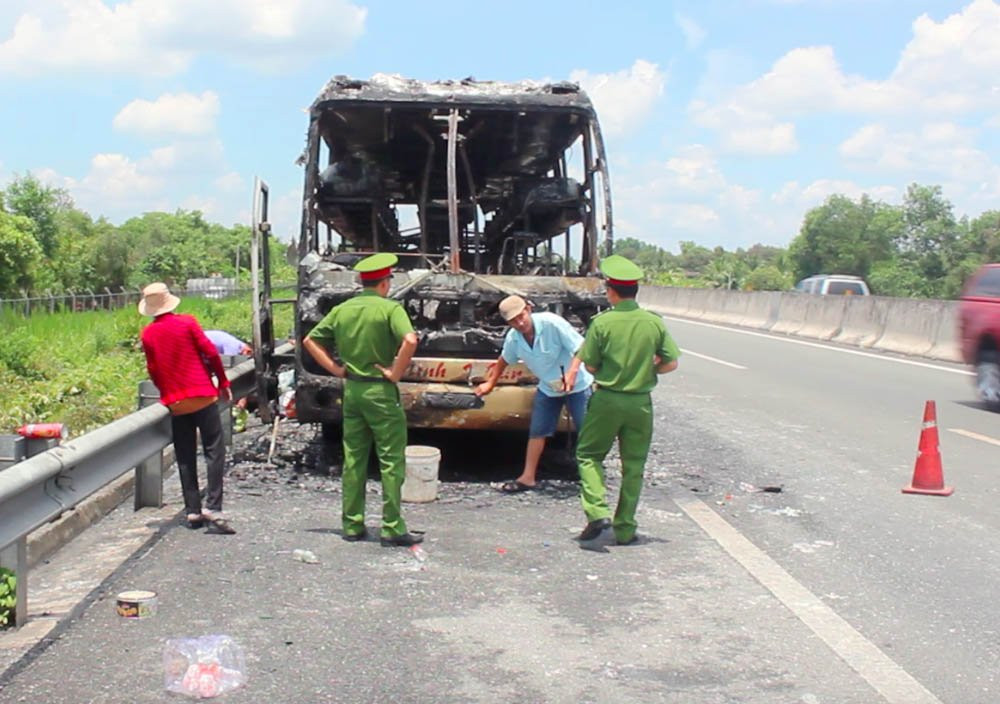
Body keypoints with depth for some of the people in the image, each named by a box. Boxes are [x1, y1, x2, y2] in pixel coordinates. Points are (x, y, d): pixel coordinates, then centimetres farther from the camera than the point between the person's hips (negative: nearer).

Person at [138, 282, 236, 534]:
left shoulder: (147, 334, 3)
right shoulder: (187, 322, -5)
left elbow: (153, 370, 8)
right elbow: (210, 352, -5)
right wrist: (223, 383, 5)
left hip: (174, 403, 3)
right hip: (202, 395, -3)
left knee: (185, 458, 9)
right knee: (214, 451, -1)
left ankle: (193, 511, 9)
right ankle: (213, 507, -12)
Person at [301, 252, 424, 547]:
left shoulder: (342, 310, 7)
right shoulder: (389, 308, -10)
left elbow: (310, 340, 12)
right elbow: (410, 340, -26)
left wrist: (335, 368, 10)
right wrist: (396, 373, -15)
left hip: (351, 389, 6)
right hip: (380, 391, -6)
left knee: (353, 459, 12)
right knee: (392, 461, 0)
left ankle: (352, 525, 17)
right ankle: (392, 528, 0)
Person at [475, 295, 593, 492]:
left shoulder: (551, 323, -26)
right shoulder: (513, 338, -8)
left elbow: (580, 346, -23)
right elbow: (504, 360, 14)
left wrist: (572, 372, -36)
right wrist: (490, 383, 21)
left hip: (577, 384, -5)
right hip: (548, 389, 5)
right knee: (537, 432, 7)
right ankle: (528, 477, 17)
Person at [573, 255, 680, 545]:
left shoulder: (602, 322, -11)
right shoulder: (655, 323, -3)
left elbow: (589, 365, -5)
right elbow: (670, 363, 1)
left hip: (607, 399, -2)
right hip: (640, 402, 3)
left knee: (588, 455, 13)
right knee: (633, 465, 11)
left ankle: (597, 512, -5)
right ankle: (624, 529, 15)